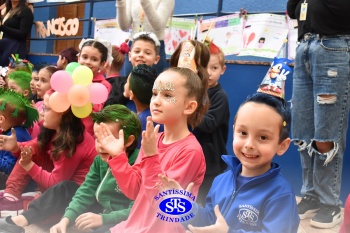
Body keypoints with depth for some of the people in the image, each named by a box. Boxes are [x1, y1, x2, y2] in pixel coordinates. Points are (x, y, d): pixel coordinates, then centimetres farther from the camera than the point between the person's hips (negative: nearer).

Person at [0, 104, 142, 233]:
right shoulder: (100, 160, 3)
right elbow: (85, 192, -2)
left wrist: (103, 219, -37)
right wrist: (66, 219, -17)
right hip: (104, 211, 9)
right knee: (65, 188, 9)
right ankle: (20, 221, -1)